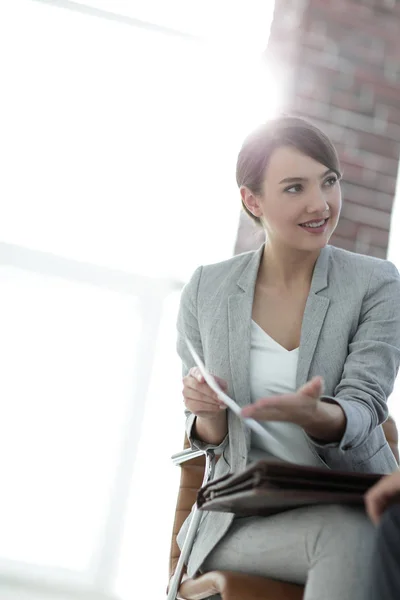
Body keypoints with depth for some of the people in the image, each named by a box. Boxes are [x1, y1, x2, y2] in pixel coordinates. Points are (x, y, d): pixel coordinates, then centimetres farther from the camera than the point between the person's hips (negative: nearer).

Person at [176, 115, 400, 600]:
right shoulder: (206, 291, 1)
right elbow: (208, 437, 5)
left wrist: (314, 415, -35)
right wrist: (209, 414, -19)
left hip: (351, 501, 0)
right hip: (244, 518, 0)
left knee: (354, 533, -35)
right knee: (344, 537, -32)